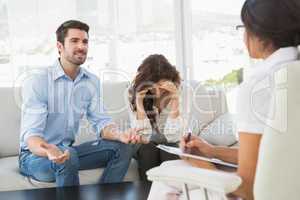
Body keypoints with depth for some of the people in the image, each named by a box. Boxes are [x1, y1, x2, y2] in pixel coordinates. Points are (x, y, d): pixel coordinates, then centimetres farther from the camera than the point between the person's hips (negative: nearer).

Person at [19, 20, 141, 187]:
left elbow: (101, 121, -4)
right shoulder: (37, 82, -19)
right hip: (35, 155, -6)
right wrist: (49, 151, -50)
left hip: (68, 150, 6)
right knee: (68, 156, -37)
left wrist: (119, 135, -28)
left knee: (122, 147, -9)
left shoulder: (92, 82, 0)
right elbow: (31, 134, -26)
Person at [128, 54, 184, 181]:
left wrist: (175, 99, -31)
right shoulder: (133, 93, -18)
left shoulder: (173, 93, -18)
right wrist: (139, 102, -33)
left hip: (168, 145, 0)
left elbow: (172, 137, -25)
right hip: (146, 146, 0)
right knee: (148, 151, -31)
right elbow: (143, 137, -24)